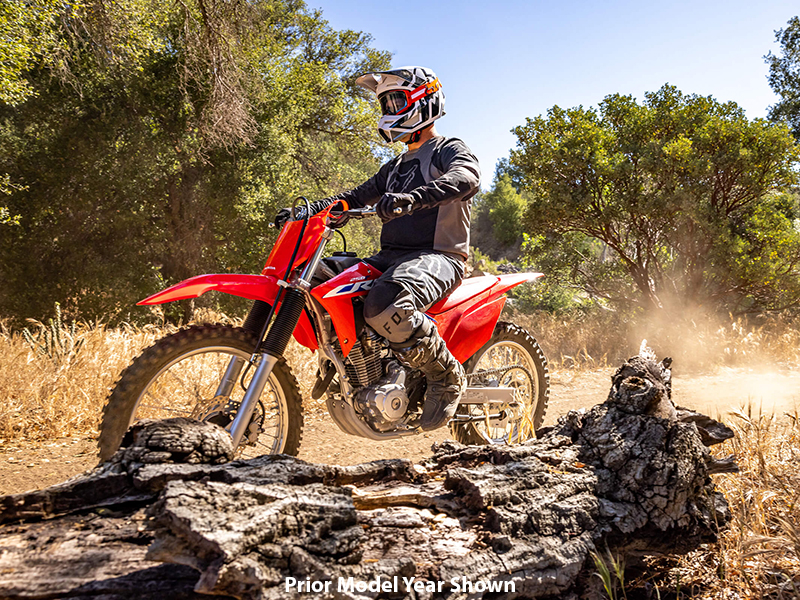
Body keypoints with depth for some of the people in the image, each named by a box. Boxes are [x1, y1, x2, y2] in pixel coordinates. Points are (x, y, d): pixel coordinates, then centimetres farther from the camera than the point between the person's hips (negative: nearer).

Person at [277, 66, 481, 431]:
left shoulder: (449, 149, 1)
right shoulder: (396, 167, 28)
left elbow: (466, 177, -23)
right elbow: (357, 197, 29)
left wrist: (412, 197, -41)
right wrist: (306, 211, 14)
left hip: (436, 257, -8)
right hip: (391, 256, 9)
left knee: (384, 307, -38)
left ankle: (447, 376, -17)